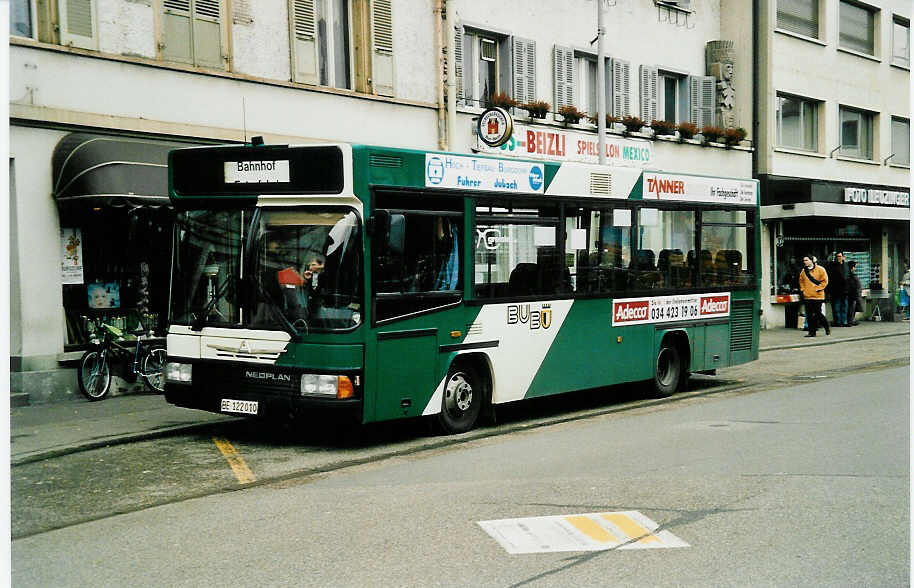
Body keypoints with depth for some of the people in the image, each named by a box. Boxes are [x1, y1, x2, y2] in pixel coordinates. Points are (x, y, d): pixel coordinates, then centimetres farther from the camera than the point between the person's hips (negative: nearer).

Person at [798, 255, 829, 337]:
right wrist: (802, 289, 9)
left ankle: (827, 329, 17)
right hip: (807, 296, 5)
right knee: (809, 315, 3)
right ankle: (811, 332, 9)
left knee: (818, 314, -3)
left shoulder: (820, 269, -4)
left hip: (818, 296, -5)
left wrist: (818, 289, -10)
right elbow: (801, 281, 22)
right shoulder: (804, 271, 10)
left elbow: (824, 281, -4)